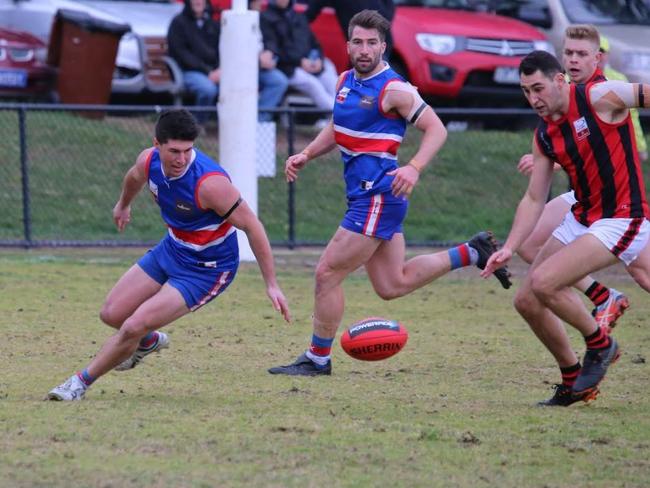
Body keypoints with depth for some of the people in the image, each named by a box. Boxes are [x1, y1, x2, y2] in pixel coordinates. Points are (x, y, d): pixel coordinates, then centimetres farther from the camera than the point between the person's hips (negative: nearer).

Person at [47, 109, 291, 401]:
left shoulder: (209, 182, -34)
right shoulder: (149, 161, -13)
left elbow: (252, 227, -25)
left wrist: (271, 285, -23)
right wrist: (123, 204, 36)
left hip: (207, 269, -7)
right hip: (171, 249, 7)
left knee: (133, 327, -16)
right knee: (112, 314, 8)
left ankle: (82, 382, 6)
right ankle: (149, 342, 43)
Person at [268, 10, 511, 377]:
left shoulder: (394, 89, -13)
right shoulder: (346, 82, 11)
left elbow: (436, 129, -14)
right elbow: (337, 130, 26)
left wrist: (414, 168, -28)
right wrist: (306, 156, 11)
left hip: (378, 196, -9)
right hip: (365, 195, 9)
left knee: (328, 274, -6)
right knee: (392, 285, 14)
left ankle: (318, 359, 6)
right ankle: (472, 253, 24)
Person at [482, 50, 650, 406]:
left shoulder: (601, 97, -14)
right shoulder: (544, 136, 6)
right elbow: (534, 199, 11)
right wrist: (509, 249, 1)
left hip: (620, 221, -8)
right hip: (580, 218, 8)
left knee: (543, 283, -21)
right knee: (527, 301, 7)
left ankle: (600, 344, 2)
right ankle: (573, 383, 23)